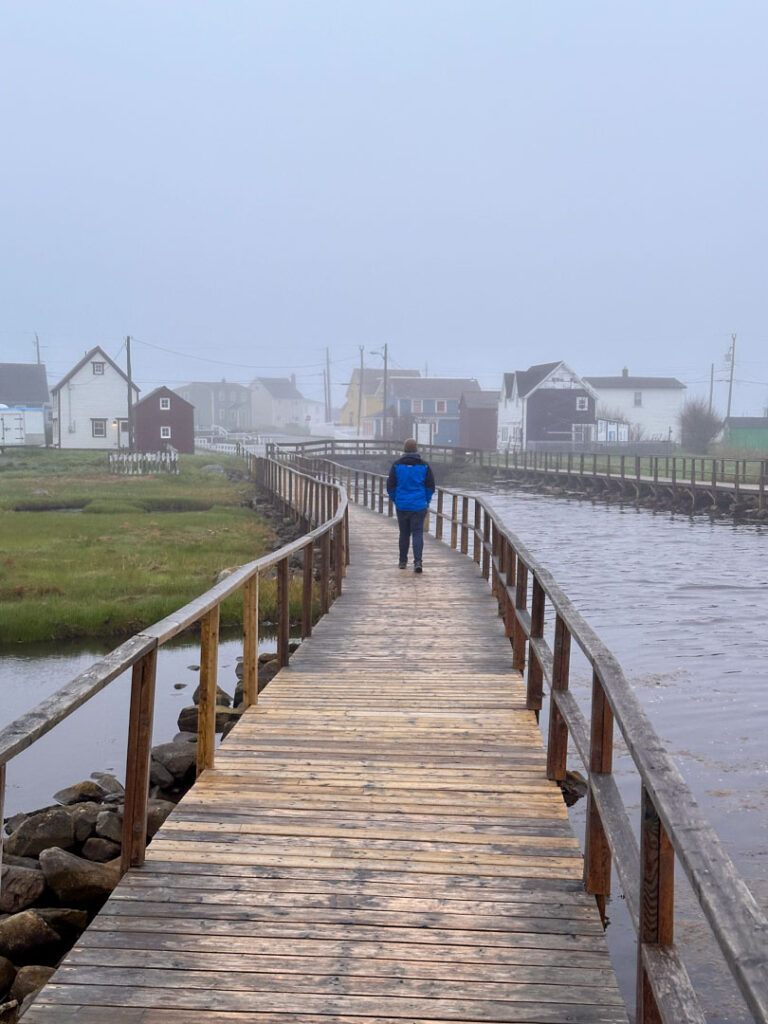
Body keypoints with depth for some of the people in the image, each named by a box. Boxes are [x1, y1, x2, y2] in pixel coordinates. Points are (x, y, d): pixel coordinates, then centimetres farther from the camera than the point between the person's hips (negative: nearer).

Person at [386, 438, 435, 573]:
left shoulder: (397, 465, -3)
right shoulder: (424, 465, -3)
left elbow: (390, 485, 0)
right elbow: (430, 486, 1)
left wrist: (395, 500, 15)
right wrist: (426, 500, 14)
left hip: (402, 506, 1)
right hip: (419, 506, -1)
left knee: (404, 534, 13)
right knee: (418, 533, 0)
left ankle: (402, 562, 21)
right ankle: (417, 562, -13)